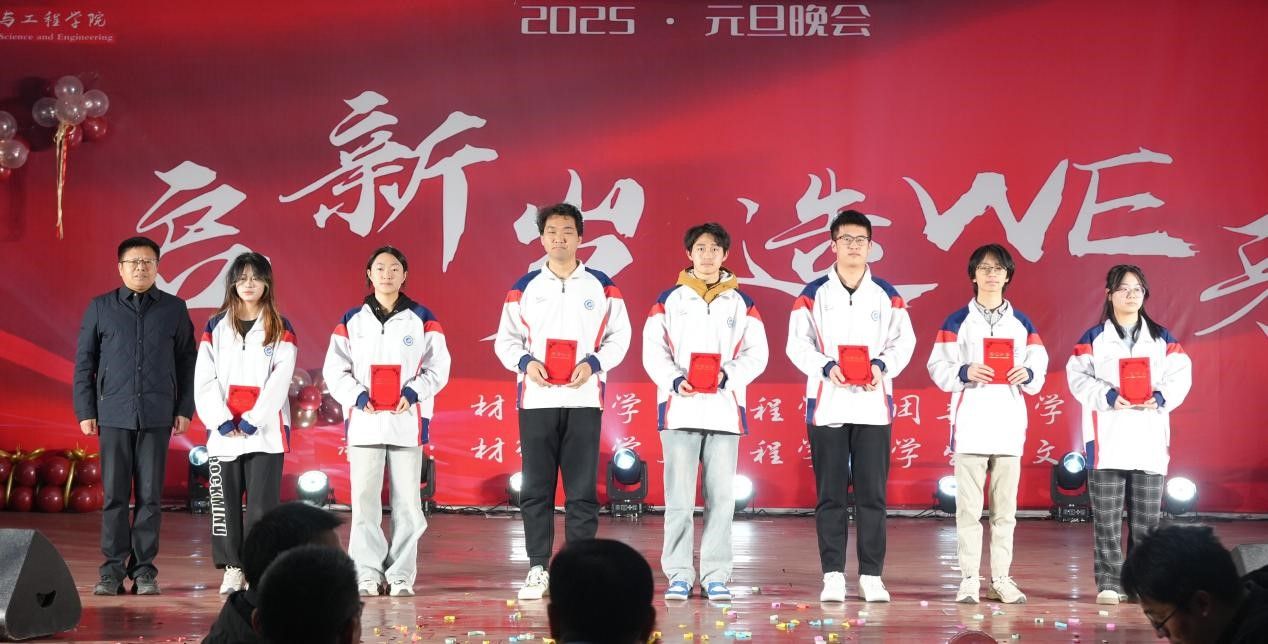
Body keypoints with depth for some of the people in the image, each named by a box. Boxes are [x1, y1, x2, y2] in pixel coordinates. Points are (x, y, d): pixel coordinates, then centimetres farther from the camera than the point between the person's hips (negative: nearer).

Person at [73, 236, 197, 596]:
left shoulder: (174, 309, 7)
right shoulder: (100, 308, 7)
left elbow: (187, 362, 8)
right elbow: (84, 362, 7)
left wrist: (185, 409, 2)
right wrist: (85, 411, 1)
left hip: (157, 415, 0)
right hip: (113, 414, 0)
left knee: (150, 495, 2)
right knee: (114, 495, 0)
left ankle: (144, 570, 8)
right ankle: (113, 569, 6)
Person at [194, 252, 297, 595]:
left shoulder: (280, 330, 4)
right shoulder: (215, 328, 8)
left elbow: (279, 380, -5)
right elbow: (204, 380, 2)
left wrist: (252, 422, -12)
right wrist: (223, 422, -9)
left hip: (265, 431, -2)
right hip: (223, 431, 2)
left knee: (262, 502, -4)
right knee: (225, 502, 2)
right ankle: (232, 568, 9)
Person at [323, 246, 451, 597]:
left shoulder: (422, 319, 7)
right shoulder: (351, 320, 9)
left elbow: (438, 366, 4)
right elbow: (335, 369, 7)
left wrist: (413, 392, -11)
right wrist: (357, 396, -8)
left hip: (408, 421, -1)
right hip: (364, 421, 1)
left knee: (406, 500, 0)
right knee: (364, 499, -2)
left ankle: (401, 574, 5)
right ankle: (367, 573, 3)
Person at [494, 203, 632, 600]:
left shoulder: (602, 287, 6)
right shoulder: (524, 288, 9)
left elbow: (619, 337, 7)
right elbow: (505, 339, 11)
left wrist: (594, 363, -10)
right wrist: (524, 362, -9)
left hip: (584, 399, -1)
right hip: (536, 399, 1)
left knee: (582, 490, -1)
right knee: (535, 489, 2)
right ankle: (538, 569, 8)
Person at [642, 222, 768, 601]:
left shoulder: (742, 304, 11)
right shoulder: (668, 300, 9)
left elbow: (756, 354, 5)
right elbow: (653, 351, 4)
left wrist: (727, 376, -12)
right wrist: (674, 380, -13)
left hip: (724, 409, 1)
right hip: (680, 407, -1)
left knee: (721, 496, 1)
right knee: (679, 497, -1)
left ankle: (715, 575, 7)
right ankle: (679, 574, 5)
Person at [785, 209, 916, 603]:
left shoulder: (887, 295, 9)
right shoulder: (813, 294, 4)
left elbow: (904, 341, 7)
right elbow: (798, 343, 1)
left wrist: (882, 364, -12)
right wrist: (826, 367, -15)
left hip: (873, 405, 1)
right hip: (827, 404, -1)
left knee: (872, 493, 1)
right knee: (830, 494, 2)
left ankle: (871, 575, 6)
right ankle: (833, 575, 6)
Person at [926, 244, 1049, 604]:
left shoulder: (1022, 324, 13)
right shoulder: (957, 322, 5)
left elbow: (1040, 369, 12)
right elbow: (939, 368, 0)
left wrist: (1028, 375, -9)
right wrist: (964, 372, -18)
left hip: (1009, 425, 3)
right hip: (971, 424, -3)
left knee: (1005, 508, 5)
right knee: (969, 507, -3)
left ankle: (1001, 579, 11)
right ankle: (969, 579, 2)